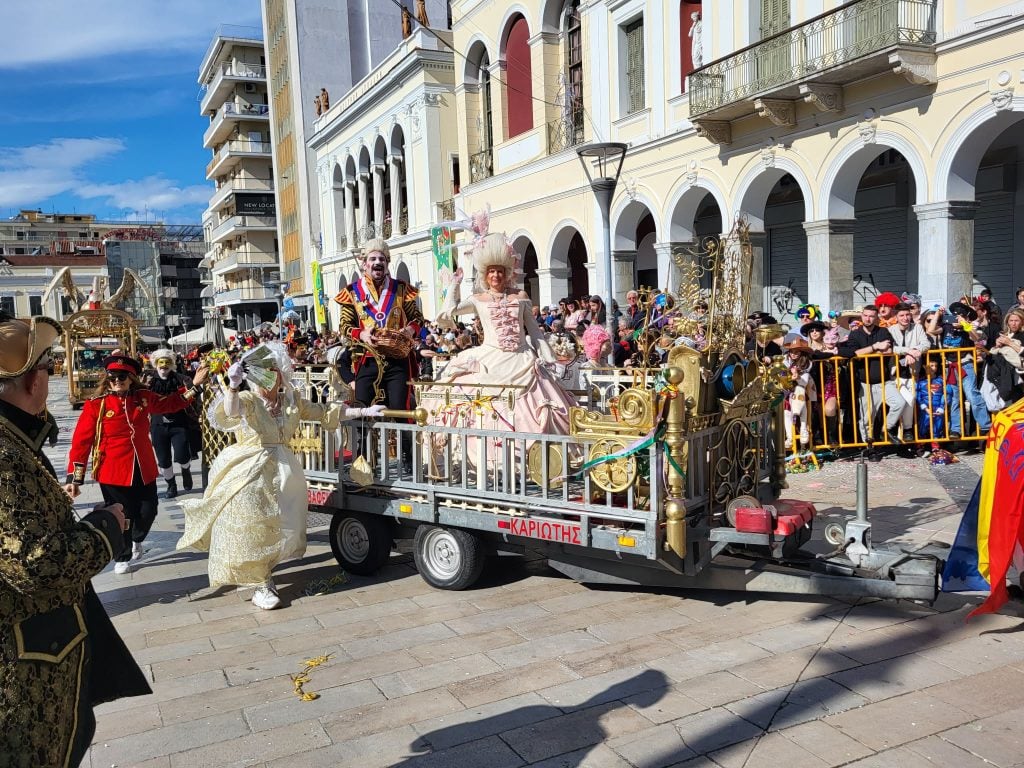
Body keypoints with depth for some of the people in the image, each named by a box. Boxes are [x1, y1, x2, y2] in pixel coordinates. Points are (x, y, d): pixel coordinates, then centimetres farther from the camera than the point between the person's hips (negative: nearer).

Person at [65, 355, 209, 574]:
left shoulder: (144, 398, 1)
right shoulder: (95, 405, -11)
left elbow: (171, 403, 18)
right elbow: (81, 441, -10)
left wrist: (194, 385, 9)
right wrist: (74, 477, -14)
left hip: (144, 469, 4)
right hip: (113, 472, -4)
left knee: (148, 511, 12)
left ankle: (136, 539, 45)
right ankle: (122, 557, 30)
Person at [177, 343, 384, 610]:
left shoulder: (291, 400, 4)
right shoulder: (247, 399, -11)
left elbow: (325, 412, 10)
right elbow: (231, 411, -33)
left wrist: (365, 411, 8)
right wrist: (233, 386, -51)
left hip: (282, 472, 5)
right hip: (248, 476, -5)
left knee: (281, 528, 10)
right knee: (251, 530, -3)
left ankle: (263, 574, 32)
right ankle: (260, 586, 10)